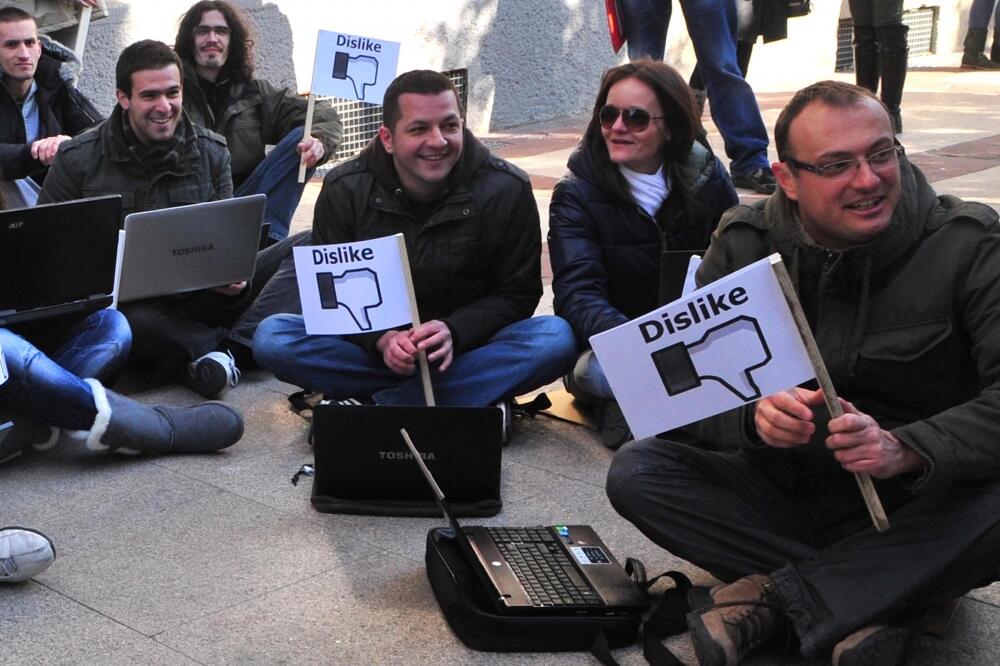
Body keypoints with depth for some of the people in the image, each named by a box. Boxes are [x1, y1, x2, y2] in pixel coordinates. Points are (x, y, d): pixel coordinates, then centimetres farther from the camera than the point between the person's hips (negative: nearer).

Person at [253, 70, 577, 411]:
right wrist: (380, 339, -25)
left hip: (466, 348, -1)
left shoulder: (507, 188, -8)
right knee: (271, 336, -25)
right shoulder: (343, 190, -6)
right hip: (372, 346, 1)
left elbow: (516, 294, -4)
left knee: (557, 337, -30)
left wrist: (454, 331, -23)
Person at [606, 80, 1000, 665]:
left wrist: (904, 449, -36)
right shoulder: (744, 246, -2)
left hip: (914, 508, -2)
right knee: (636, 473, -20)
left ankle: (774, 593, -24)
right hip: (784, 492, 3)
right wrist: (754, 416, -27)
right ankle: (866, 603, -23)